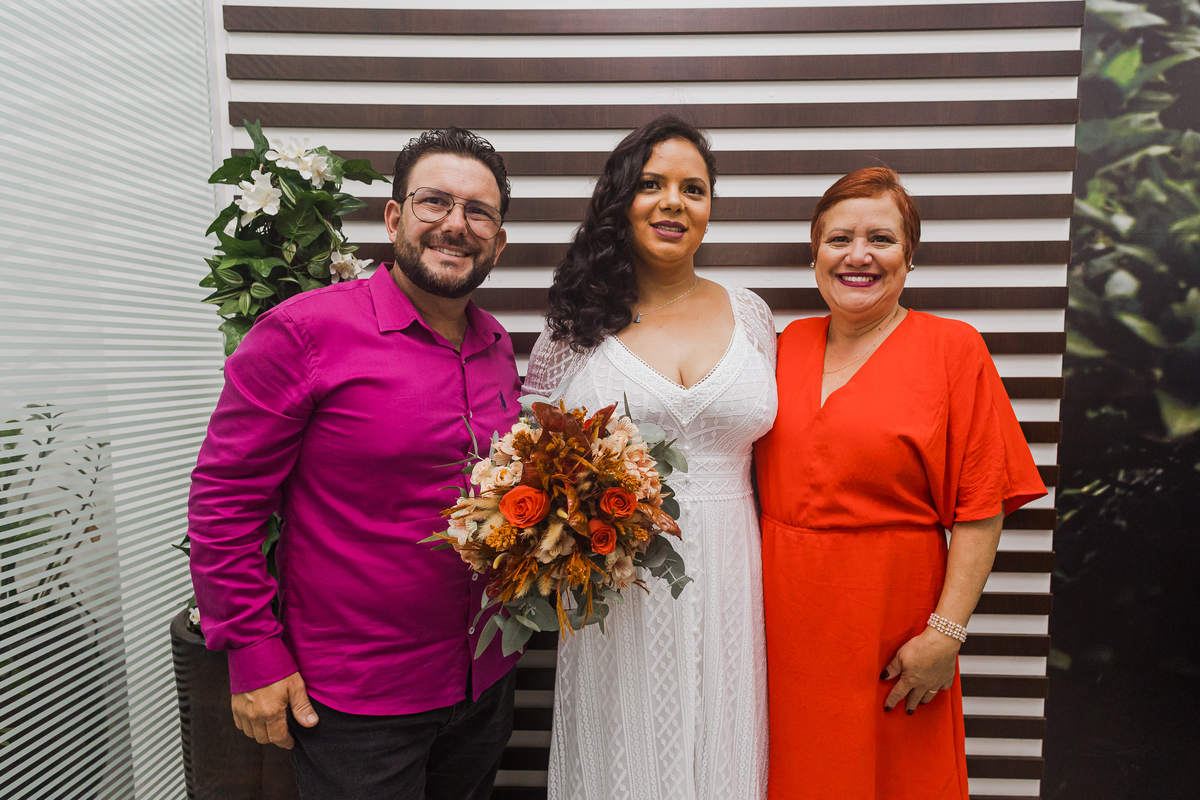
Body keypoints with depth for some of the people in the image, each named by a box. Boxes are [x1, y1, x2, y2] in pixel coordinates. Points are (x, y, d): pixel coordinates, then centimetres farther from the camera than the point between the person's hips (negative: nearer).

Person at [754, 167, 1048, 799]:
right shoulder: (791, 343, 5)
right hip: (784, 622, 4)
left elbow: (981, 509, -9)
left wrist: (945, 634, -13)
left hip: (889, 631, -3)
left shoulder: (953, 348, -6)